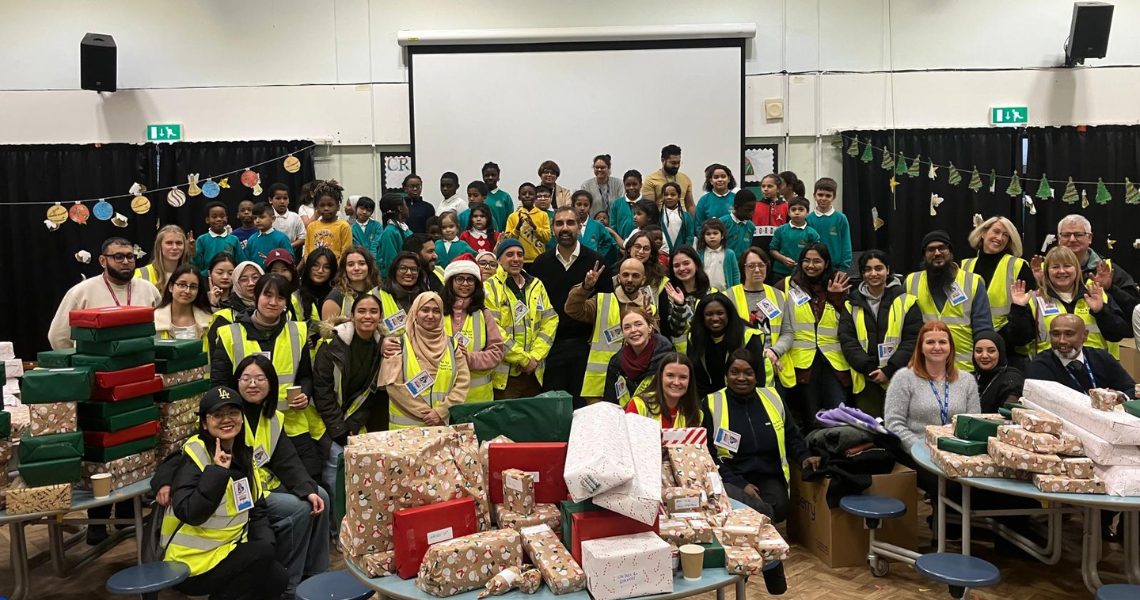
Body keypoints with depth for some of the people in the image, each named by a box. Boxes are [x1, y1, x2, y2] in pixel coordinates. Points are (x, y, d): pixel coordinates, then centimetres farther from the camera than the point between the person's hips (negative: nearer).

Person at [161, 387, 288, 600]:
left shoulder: (243, 454, 7)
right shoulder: (195, 455, -15)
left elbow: (257, 510, 10)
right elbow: (190, 514, -26)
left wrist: (268, 546, -5)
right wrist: (217, 470, -29)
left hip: (228, 550, 7)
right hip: (193, 561, -7)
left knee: (278, 578, -12)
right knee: (263, 554, -22)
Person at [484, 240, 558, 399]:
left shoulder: (537, 285, 12)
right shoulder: (490, 288, -5)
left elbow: (550, 320, 7)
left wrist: (535, 356, -6)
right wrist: (524, 359, -14)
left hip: (534, 372, 5)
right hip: (504, 373, -5)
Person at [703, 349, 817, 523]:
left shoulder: (772, 398, 11)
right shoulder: (712, 404, -1)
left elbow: (791, 436, 21)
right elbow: (708, 454, -4)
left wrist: (804, 457, -1)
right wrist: (739, 484, -14)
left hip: (769, 479, 4)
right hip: (730, 482, -4)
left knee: (779, 507, -28)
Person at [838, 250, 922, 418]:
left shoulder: (906, 301, 4)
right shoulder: (852, 304, 9)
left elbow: (913, 340, -2)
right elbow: (847, 340, 2)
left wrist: (889, 371, -11)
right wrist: (868, 368, -10)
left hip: (898, 380, -2)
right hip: (864, 381, 2)